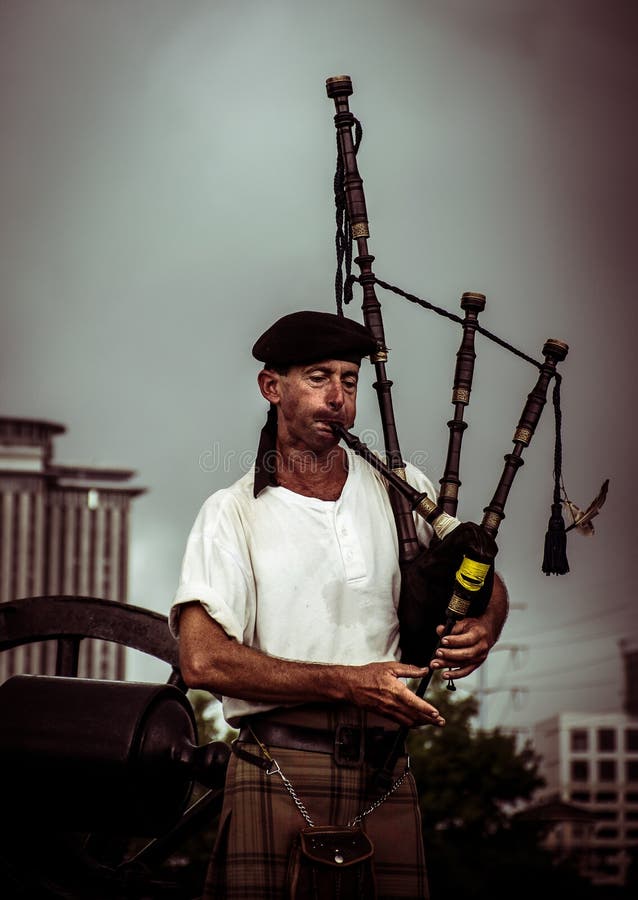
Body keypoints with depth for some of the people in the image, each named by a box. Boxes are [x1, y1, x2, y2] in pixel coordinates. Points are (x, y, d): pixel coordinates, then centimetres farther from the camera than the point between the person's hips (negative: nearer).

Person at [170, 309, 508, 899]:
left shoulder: (402, 490, 11)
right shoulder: (232, 514, 0)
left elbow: (486, 584, 22)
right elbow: (202, 661, -12)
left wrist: (482, 628, -4)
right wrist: (349, 683, -16)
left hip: (385, 782, 3)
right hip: (278, 779, -3)